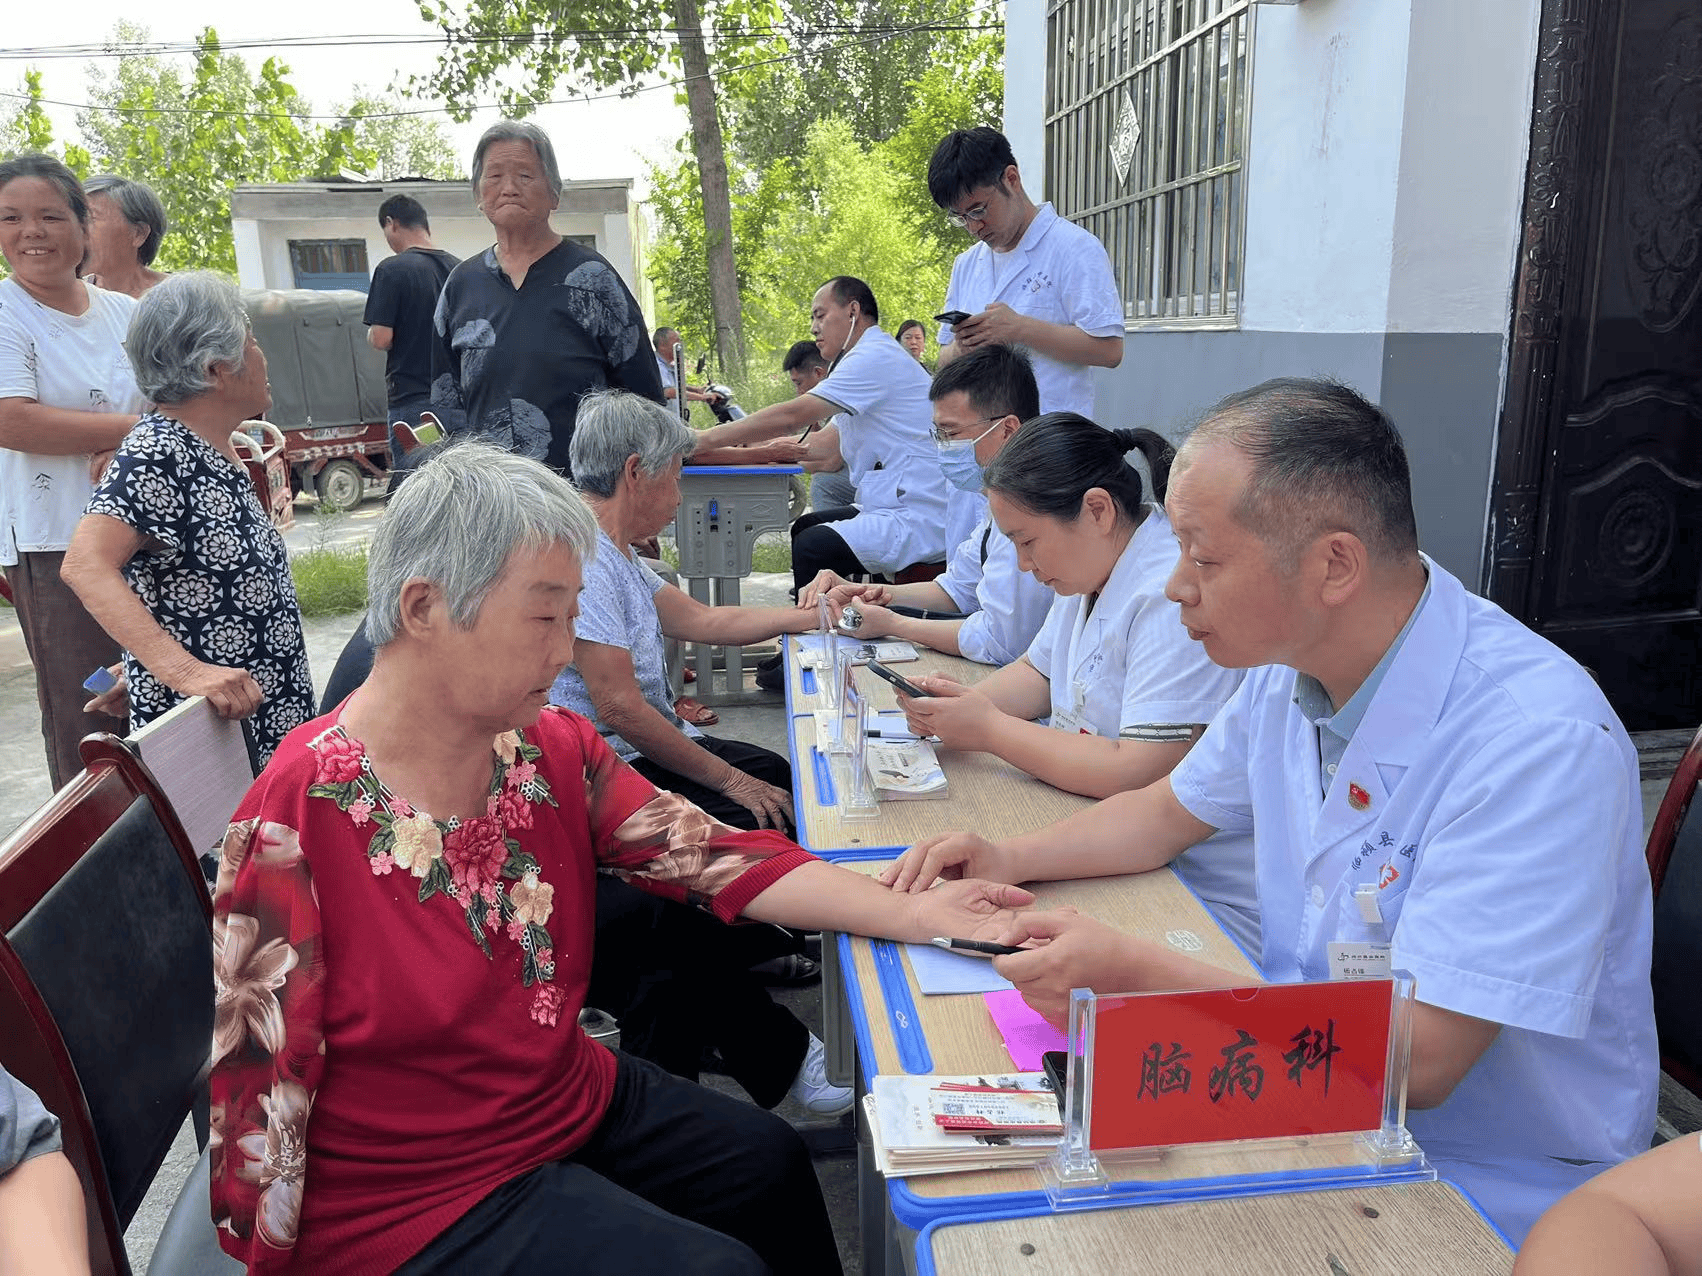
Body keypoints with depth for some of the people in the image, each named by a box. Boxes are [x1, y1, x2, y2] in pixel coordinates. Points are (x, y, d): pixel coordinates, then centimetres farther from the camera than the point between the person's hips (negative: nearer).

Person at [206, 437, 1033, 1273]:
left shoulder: (554, 753, -6)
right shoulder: (296, 820, -24)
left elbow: (717, 860, -10)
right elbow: (261, 1081, -16)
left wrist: (914, 914, -17)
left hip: (576, 1103, 6)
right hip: (425, 1198, -6)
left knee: (774, 1166, 12)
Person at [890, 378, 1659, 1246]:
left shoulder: (1539, 742, -28)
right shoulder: (1289, 669, -3)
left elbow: (1416, 1060, -30)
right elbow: (1168, 813, 14)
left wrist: (1132, 974, -28)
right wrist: (1009, 860, -1)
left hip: (1489, 1182, -6)